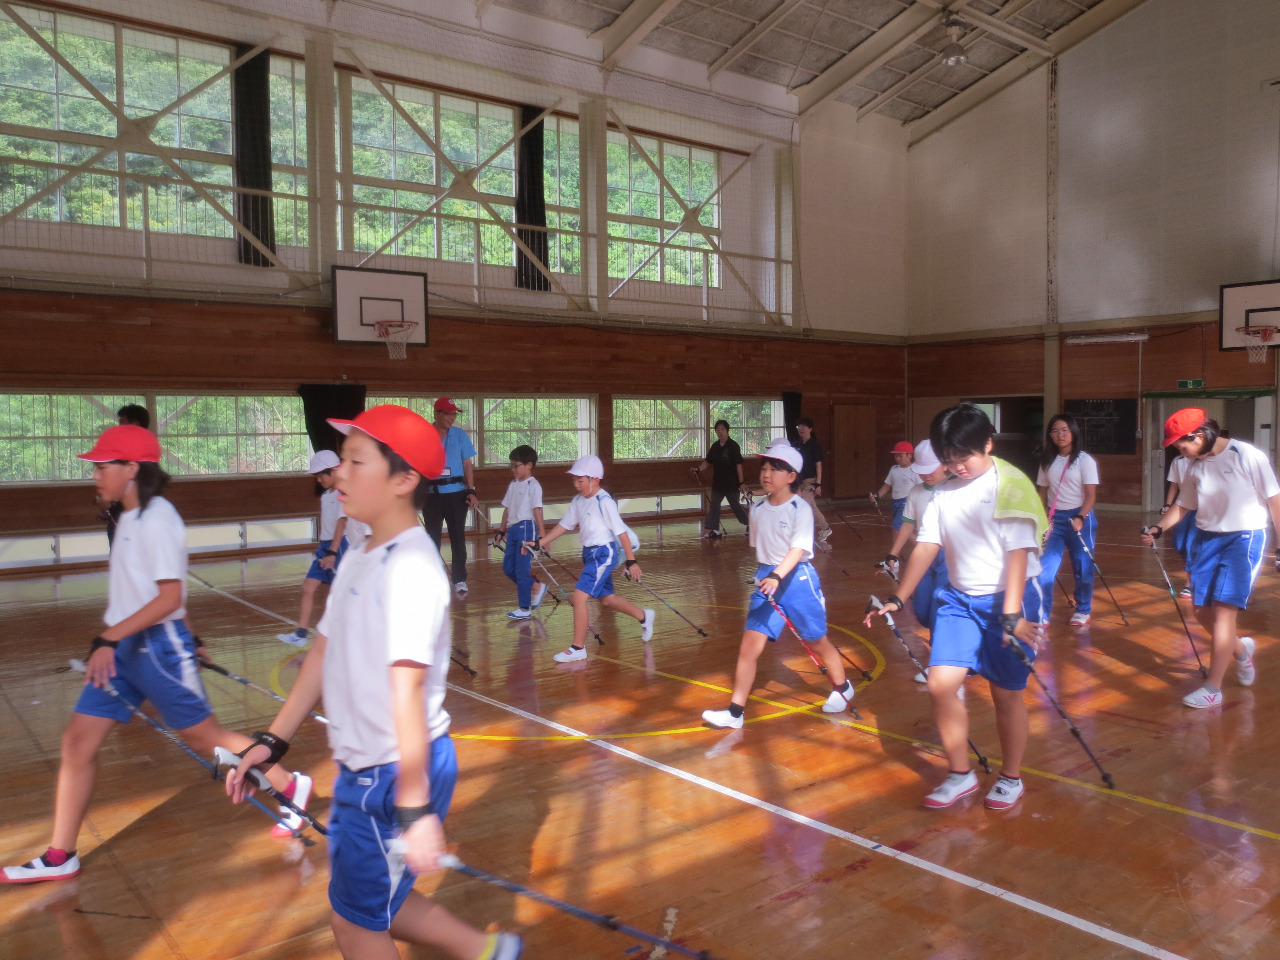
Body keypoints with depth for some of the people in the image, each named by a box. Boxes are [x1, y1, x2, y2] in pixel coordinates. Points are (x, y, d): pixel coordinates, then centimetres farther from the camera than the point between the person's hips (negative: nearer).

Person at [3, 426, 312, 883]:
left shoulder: (156, 519, -18)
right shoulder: (131, 518, 10)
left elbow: (169, 596, -23)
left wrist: (108, 638, -25)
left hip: (156, 647, -9)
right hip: (122, 648, 9)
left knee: (205, 738, 4)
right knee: (77, 742, 6)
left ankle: (291, 786, 20)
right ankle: (59, 858, 18)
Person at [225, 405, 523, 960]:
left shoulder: (410, 566, -22)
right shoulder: (359, 559, 7)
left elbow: (407, 690, -28)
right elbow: (324, 654, 13)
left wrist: (414, 807, -28)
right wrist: (273, 742, 15)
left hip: (400, 773, -9)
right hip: (362, 769, 9)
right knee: (371, 902, 21)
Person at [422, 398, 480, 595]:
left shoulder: (460, 435, 1)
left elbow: (467, 464, 2)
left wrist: (471, 491, -7)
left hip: (456, 492, 0)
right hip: (431, 493, 0)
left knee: (457, 536, 3)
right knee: (432, 536, 8)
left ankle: (460, 580, 11)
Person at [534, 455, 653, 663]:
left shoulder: (604, 502, -17)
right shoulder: (578, 501, 6)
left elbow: (621, 532, -16)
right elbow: (564, 525, 15)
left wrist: (631, 561, -16)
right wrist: (540, 543, 10)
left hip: (603, 553, -9)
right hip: (589, 553, 9)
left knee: (579, 596, -15)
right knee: (607, 598, 20)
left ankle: (578, 648, -5)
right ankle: (644, 617, 42)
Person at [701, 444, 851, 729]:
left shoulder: (801, 509, -12)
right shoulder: (758, 510, 4)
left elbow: (798, 548, -24)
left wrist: (778, 576, -37)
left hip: (797, 577, -4)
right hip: (765, 579, 4)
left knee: (818, 642, 14)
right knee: (750, 644, -5)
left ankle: (842, 689, 40)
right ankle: (735, 711, 0)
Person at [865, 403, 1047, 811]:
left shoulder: (1010, 485, -13)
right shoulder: (944, 492, 4)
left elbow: (1018, 553, -20)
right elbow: (926, 546, 5)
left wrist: (1011, 615, -28)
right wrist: (898, 599, 2)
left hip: (1008, 598, -5)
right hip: (959, 598, 5)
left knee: (1006, 694, 5)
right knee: (941, 683, -5)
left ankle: (1011, 778, 28)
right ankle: (960, 774, 15)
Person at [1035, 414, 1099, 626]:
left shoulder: (1084, 460, -6)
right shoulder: (1047, 461, 8)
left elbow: (1091, 495, -9)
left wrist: (1080, 518, -23)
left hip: (1080, 517, -3)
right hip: (1054, 519, 3)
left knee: (1082, 567, 6)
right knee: (1045, 567, -6)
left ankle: (1083, 611, 23)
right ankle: (1042, 614, 0)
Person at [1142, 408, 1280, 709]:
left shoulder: (1248, 457, -14)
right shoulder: (1194, 467, 3)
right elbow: (1183, 506, 13)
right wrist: (1158, 529, -3)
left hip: (1243, 539, -6)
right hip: (1206, 538, 6)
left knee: (1223, 609, -12)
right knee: (1202, 610, 7)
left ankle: (1213, 689, -4)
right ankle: (1241, 649, 39)